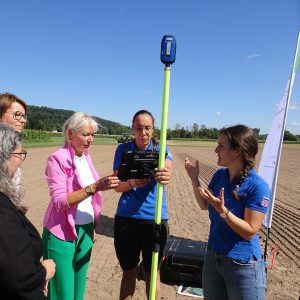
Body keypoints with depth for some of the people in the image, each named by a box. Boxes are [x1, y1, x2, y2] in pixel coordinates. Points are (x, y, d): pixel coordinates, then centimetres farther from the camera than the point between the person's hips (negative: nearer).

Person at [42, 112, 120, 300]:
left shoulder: (87, 158, 6)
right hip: (62, 234, -6)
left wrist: (92, 227, 15)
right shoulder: (57, 159, -15)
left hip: (85, 230, 6)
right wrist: (95, 187, -32)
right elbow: (59, 201, -23)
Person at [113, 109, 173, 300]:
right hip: (126, 218, 1)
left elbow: (167, 169, -25)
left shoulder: (161, 150, -4)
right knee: (129, 272, 17)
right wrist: (131, 183, -27)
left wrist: (166, 176, -49)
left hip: (155, 218, -1)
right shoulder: (123, 150, -2)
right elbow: (117, 185, -6)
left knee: (153, 273, 15)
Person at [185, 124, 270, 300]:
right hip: (213, 256, 6)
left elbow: (250, 231, -21)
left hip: (243, 265, -6)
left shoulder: (258, 186, -23)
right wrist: (195, 179, -4)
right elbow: (204, 205, 7)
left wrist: (222, 210, -32)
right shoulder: (220, 175, -5)